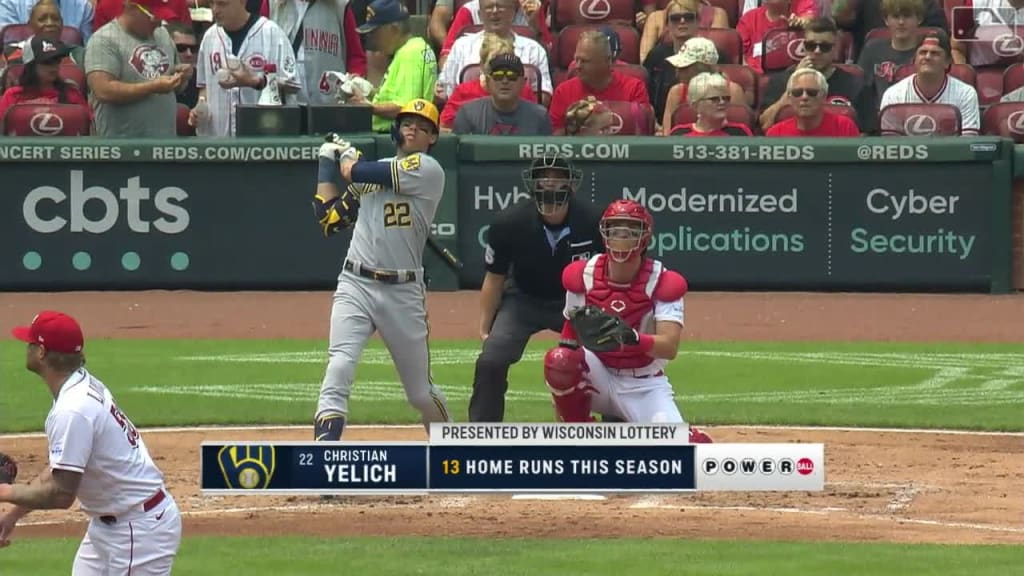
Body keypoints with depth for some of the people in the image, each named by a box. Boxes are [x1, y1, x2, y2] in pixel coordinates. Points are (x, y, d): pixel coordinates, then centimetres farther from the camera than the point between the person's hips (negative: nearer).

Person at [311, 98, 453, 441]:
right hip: (356, 286, 3)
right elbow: (329, 218, 14)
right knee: (339, 369, -19)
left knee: (420, 393, 9)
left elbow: (356, 172, -9)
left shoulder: (428, 170, -5)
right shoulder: (373, 173, 14)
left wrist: (344, 156, 13)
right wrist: (327, 162, 16)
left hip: (403, 292, -3)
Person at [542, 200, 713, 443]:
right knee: (559, 359, -31)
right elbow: (570, 339, 1)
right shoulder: (583, 276, -8)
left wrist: (631, 337, -47)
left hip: (644, 387, -2)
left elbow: (670, 347, -27)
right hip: (598, 378, 2)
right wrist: (561, 394, -5)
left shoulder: (663, 283, -15)